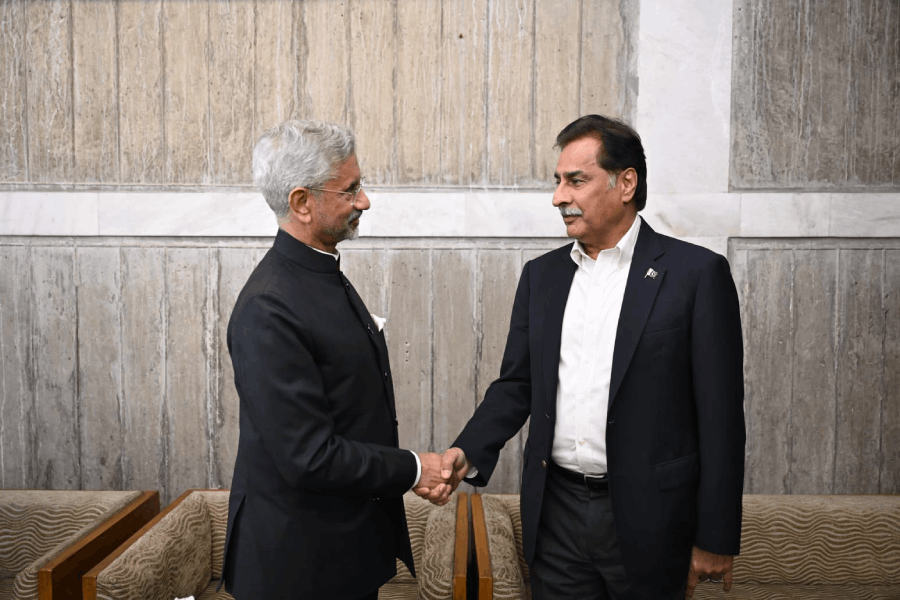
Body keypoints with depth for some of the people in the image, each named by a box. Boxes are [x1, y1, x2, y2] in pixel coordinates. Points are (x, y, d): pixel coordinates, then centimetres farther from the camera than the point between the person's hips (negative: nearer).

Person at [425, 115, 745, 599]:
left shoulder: (697, 273, -8)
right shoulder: (541, 274, 6)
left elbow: (720, 412, -8)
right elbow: (516, 385, 9)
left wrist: (716, 539, -8)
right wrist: (468, 452, -8)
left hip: (646, 519, -3)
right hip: (555, 512, 4)